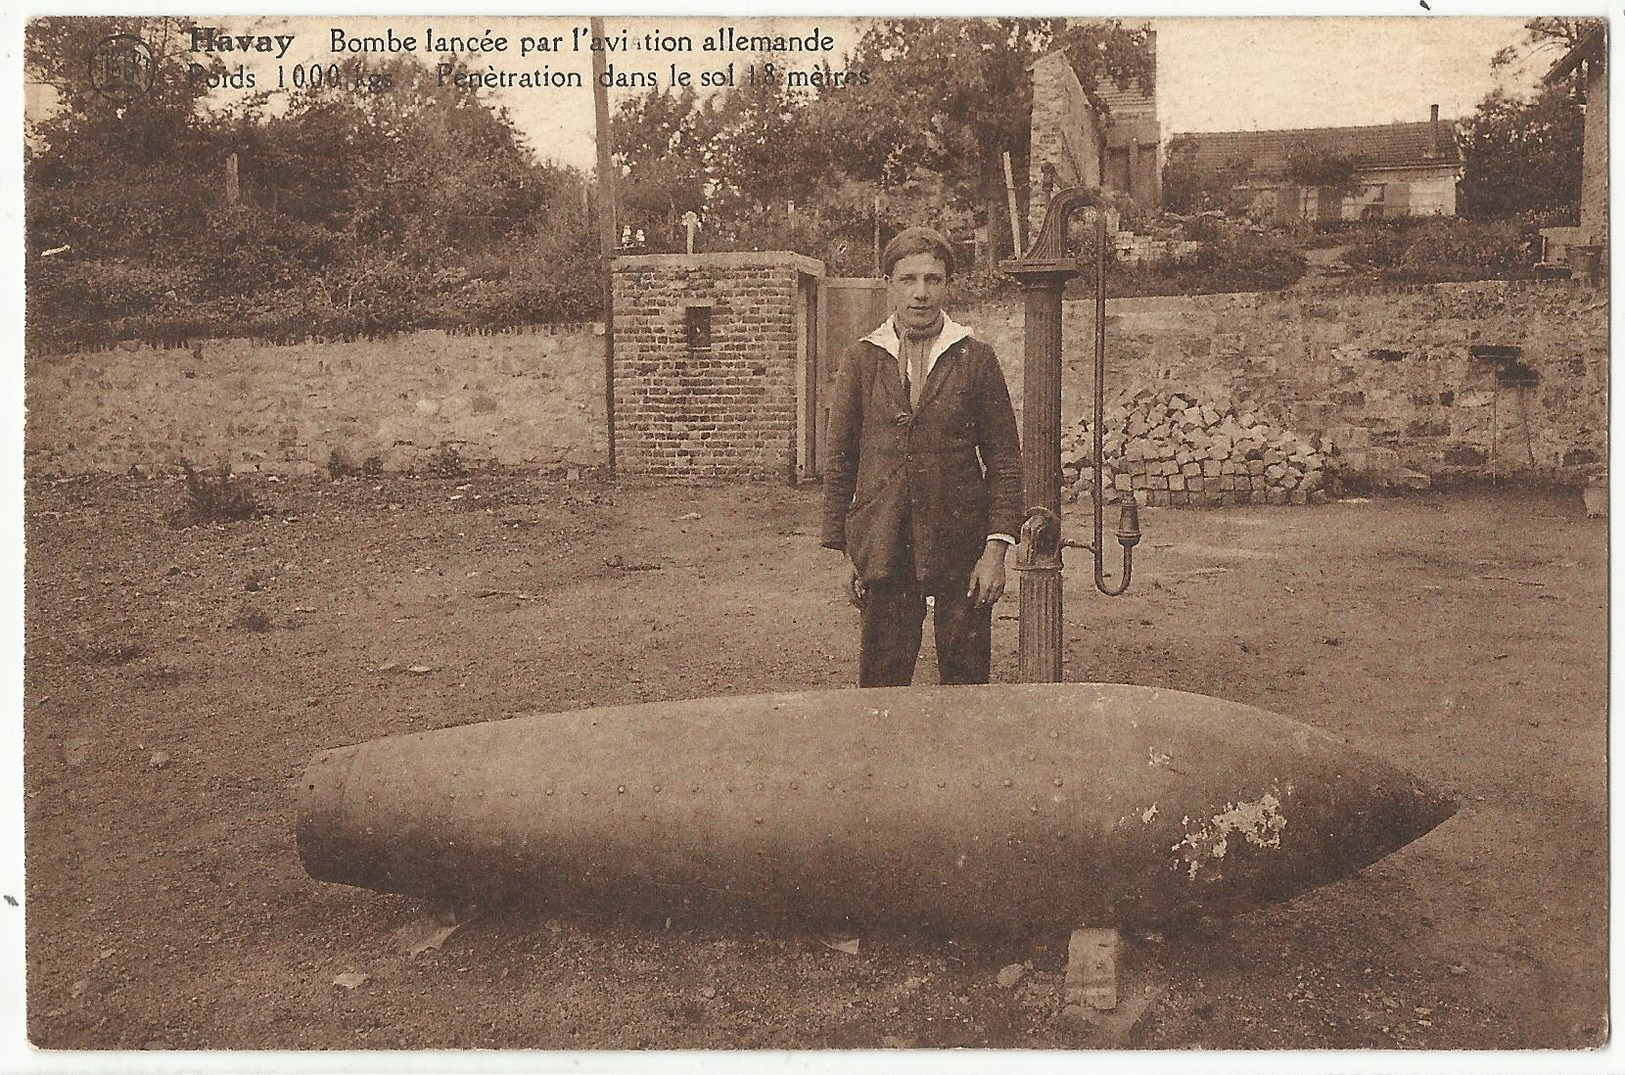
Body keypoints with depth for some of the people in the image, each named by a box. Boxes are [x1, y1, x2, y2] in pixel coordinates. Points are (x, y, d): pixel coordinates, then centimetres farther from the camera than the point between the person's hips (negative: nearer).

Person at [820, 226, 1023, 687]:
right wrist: (845, 551, 3)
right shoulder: (861, 360, 5)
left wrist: (997, 548, -5)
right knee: (880, 685, 4)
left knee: (966, 684, 6)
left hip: (960, 549, 0)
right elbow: (839, 460, 8)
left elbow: (1004, 459, 3)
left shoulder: (976, 359, 3)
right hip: (882, 551, 1)